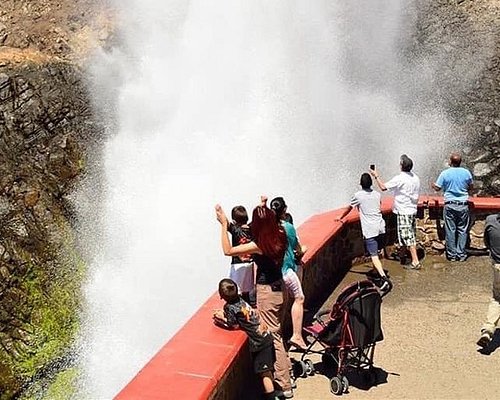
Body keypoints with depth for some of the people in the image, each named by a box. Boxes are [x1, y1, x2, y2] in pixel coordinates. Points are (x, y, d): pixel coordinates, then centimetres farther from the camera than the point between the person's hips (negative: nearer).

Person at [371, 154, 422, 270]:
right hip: (413, 210, 9)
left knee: (408, 237, -7)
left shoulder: (399, 179, -18)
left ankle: (415, 262, -9)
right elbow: (416, 196, 14)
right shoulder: (415, 178, 7)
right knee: (411, 236, 17)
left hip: (403, 212, -9)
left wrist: (376, 176, -3)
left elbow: (383, 187, -16)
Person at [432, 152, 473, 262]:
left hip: (450, 205, -1)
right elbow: (470, 187, 12)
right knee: (462, 230, 8)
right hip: (463, 205, 1)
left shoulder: (445, 173, -6)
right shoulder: (466, 172, 0)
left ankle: (452, 254, 9)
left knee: (450, 230, 5)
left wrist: (433, 185, 22)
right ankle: (461, 254, 10)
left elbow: (437, 188, 1)